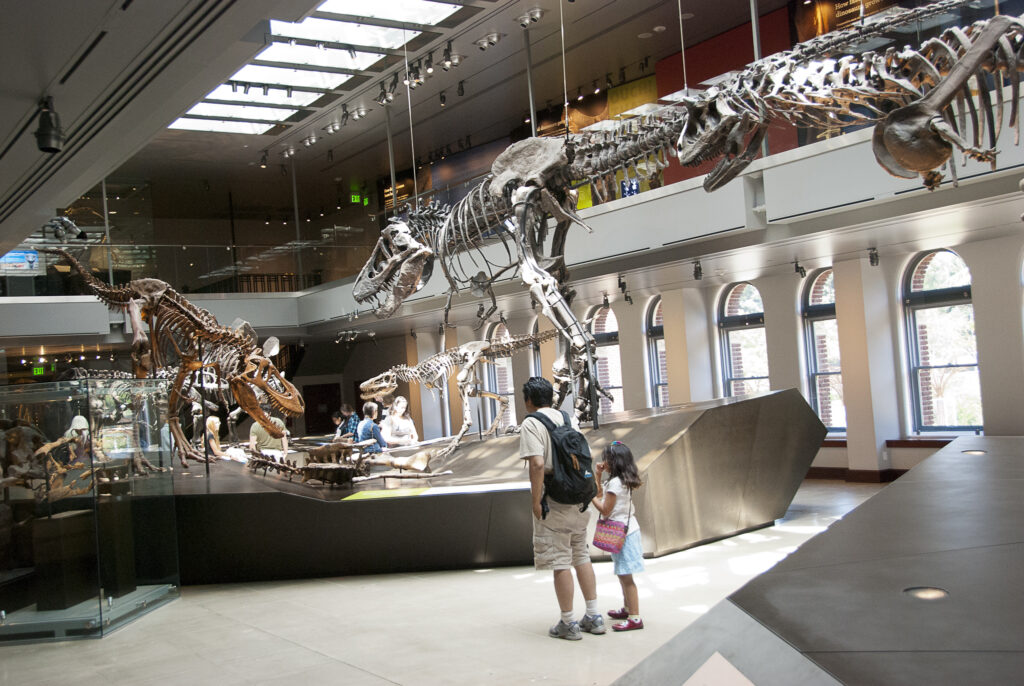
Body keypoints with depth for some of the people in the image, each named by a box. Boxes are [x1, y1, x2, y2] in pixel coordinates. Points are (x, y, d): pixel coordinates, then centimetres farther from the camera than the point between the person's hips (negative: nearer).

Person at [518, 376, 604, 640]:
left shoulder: (531, 424, -10)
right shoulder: (569, 418, 11)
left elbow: (538, 463, -22)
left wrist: (536, 500, -16)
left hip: (553, 501, -7)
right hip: (579, 499, 7)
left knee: (559, 562, 1)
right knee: (581, 556, 16)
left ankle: (567, 623, 9)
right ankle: (594, 617, 21)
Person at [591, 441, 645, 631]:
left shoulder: (615, 483, -19)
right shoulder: (621, 480, 12)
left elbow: (605, 510, -18)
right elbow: (600, 494, 24)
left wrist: (590, 495, -10)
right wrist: (598, 476, 15)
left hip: (622, 533, -10)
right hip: (626, 530, 10)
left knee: (625, 576, -8)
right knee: (623, 575, 20)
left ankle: (635, 618, -6)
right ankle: (627, 608, 32)